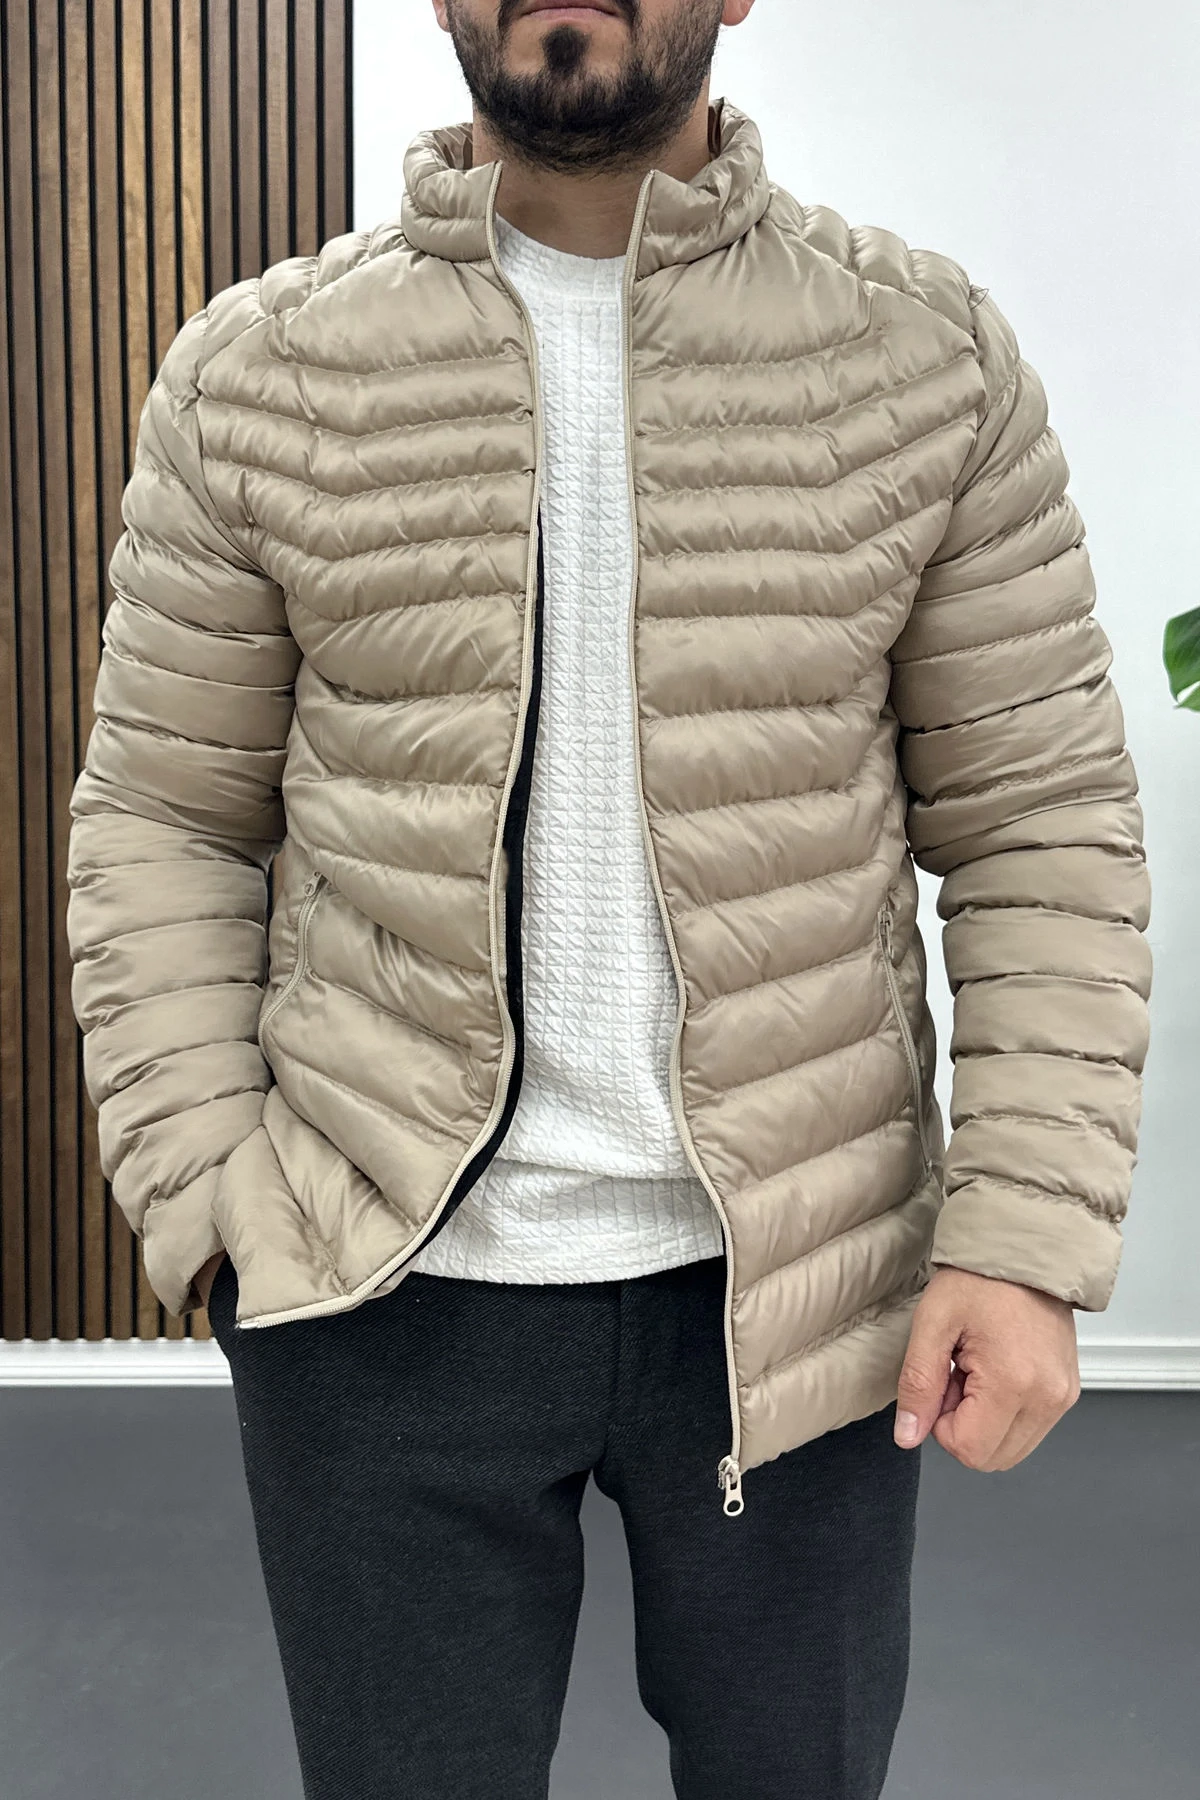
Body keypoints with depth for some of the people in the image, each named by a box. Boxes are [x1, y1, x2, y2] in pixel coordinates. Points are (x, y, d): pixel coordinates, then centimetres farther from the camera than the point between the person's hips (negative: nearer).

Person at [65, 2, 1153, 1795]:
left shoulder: (934, 357, -1)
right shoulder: (254, 371, 0)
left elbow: (1043, 827, -1)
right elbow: (162, 822, 4)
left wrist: (1032, 1235, -9)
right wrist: (203, 1197, -6)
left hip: (793, 1284, 1)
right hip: (388, 1291, 0)